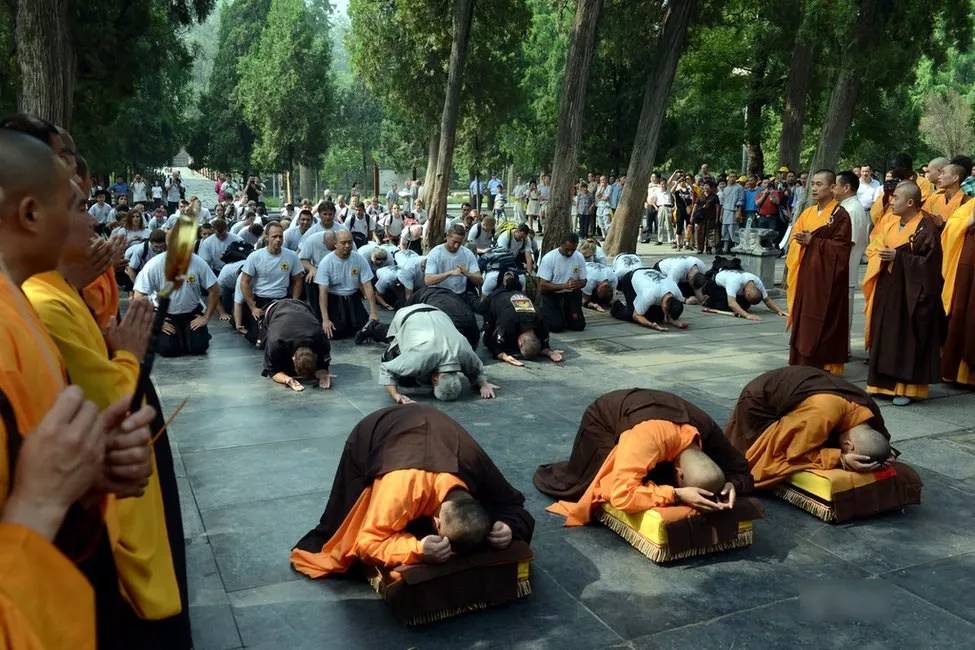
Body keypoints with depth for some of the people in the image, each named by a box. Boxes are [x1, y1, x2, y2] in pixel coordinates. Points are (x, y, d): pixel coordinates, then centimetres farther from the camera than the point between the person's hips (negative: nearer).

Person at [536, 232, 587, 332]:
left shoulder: (580, 257, -4)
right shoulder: (548, 258, -17)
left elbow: (583, 281, 5)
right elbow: (542, 286, -19)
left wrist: (578, 284, -22)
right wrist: (564, 286, -32)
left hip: (571, 295, 4)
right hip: (551, 294, -4)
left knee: (579, 326, -7)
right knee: (557, 326, -20)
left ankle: (564, 313, 24)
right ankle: (543, 313, 14)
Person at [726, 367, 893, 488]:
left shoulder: (868, 411, -23)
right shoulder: (822, 416, -47)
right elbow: (795, 452, -33)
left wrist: (881, 458, -22)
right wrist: (840, 459, -39)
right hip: (760, 399, -7)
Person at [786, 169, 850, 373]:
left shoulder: (840, 215, -7)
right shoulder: (808, 213, 13)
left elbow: (841, 247, -14)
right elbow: (795, 239, 16)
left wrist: (813, 242, -18)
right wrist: (802, 241, -4)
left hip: (826, 278, -7)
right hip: (806, 275, 7)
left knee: (822, 324, -4)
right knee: (803, 322, 8)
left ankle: (825, 366, 4)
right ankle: (802, 364, 16)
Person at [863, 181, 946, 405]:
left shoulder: (926, 228, -11)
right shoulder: (890, 224, 9)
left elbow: (930, 262, -15)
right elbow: (873, 248, 15)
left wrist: (898, 257, -20)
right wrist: (882, 256, -6)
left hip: (910, 293, -7)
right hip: (887, 290, 7)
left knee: (907, 339, -2)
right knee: (885, 336, 9)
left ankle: (907, 387, 6)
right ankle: (885, 382, 18)